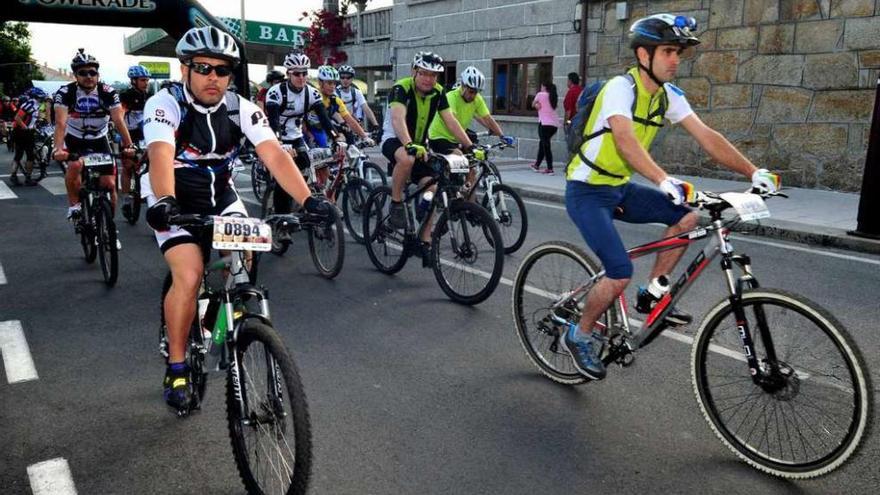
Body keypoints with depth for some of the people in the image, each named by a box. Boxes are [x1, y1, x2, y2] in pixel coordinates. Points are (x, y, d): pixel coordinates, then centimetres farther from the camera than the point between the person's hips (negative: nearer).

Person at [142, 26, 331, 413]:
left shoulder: (242, 109, -11)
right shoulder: (165, 104, -19)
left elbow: (274, 155, -24)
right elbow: (161, 155, -36)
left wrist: (308, 200, -39)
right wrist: (164, 200, -56)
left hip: (221, 198, 4)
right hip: (175, 204, -3)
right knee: (190, 274, -21)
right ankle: (176, 369, -4)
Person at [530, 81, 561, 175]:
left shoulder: (540, 94, 0)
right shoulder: (554, 97, 18)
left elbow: (533, 105, 11)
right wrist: (539, 105, 1)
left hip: (545, 123, -7)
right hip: (555, 124, 7)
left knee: (546, 145, -6)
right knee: (542, 143, 20)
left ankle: (550, 169, -14)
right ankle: (537, 165, 30)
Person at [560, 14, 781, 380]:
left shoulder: (669, 96, 2)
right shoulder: (621, 88, -21)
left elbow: (707, 137, -2)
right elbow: (625, 140, -38)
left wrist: (754, 173, -11)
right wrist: (665, 181, -52)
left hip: (620, 188, 8)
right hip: (587, 192, -8)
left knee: (688, 215, -6)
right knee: (620, 273, -19)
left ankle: (652, 295, 8)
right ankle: (579, 335, 6)